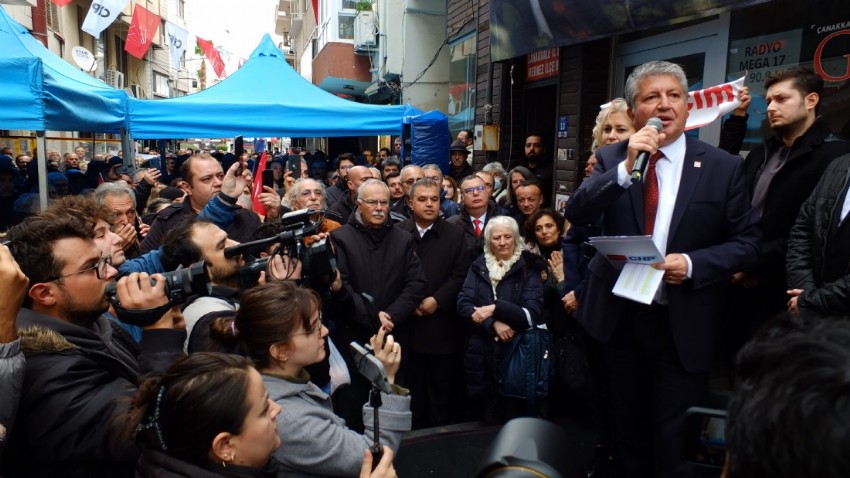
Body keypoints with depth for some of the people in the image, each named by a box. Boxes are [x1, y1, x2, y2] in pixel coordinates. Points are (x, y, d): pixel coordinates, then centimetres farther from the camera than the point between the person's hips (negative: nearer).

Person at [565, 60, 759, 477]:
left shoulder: (723, 167, -4)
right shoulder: (611, 158, -1)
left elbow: (746, 243, -3)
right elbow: (576, 214, -14)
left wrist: (692, 264, -21)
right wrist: (626, 166, -25)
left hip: (683, 324, -2)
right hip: (619, 315, 2)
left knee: (675, 440, 8)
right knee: (628, 429, 21)